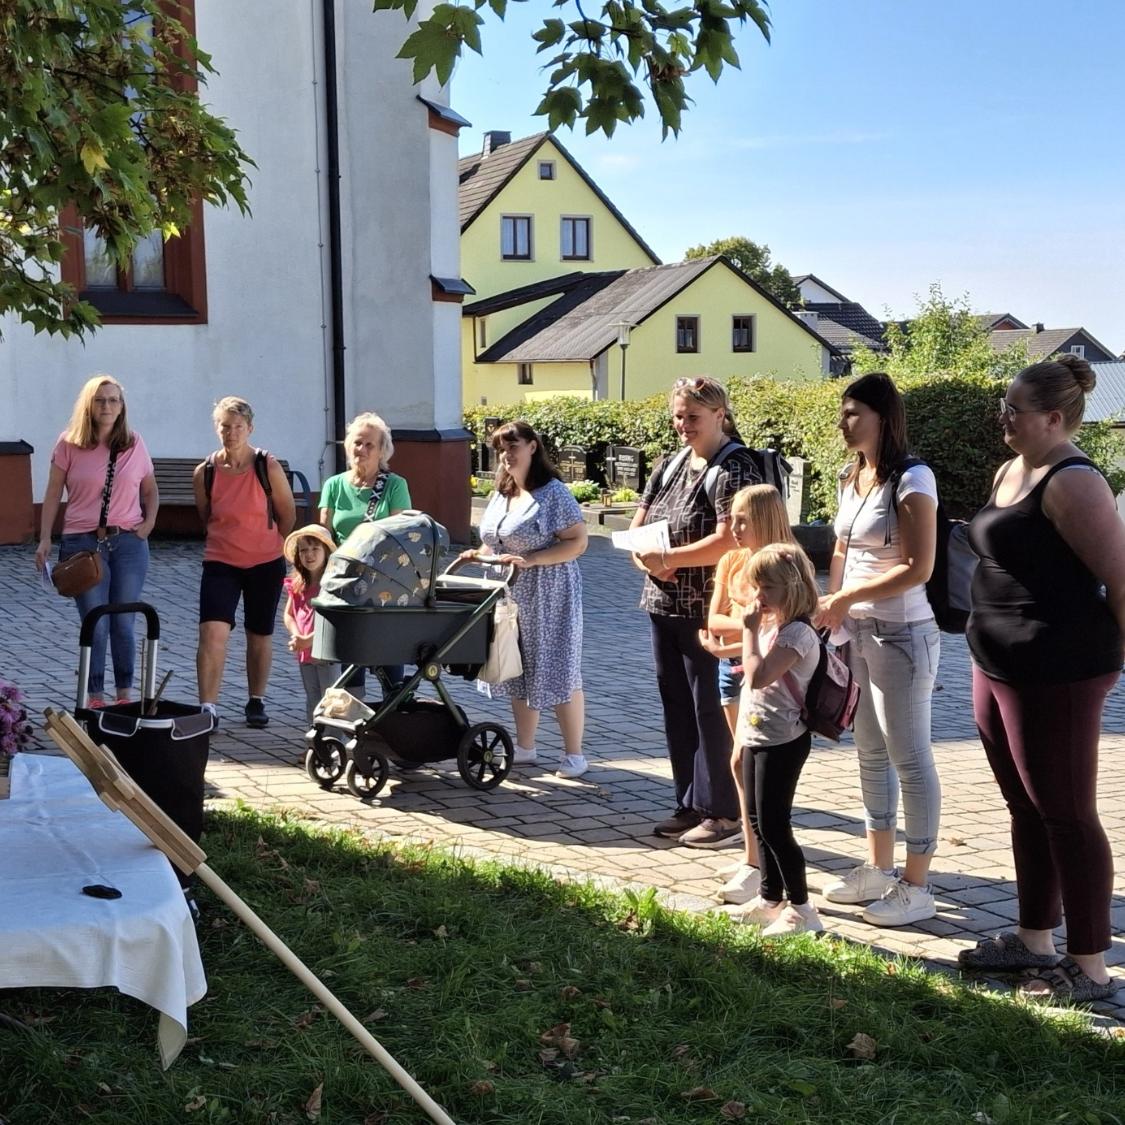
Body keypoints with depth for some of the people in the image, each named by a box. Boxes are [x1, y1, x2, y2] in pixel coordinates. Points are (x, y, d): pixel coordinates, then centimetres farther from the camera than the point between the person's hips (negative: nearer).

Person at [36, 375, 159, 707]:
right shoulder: (69, 444, 0)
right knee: (95, 627, -1)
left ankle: (125, 694, 15)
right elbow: (53, 494, 3)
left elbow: (150, 490, 18)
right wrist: (45, 539, -2)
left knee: (123, 625, 4)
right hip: (83, 543, -1)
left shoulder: (135, 444, 6)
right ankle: (95, 698, 9)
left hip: (129, 543, 1)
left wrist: (149, 521, 3)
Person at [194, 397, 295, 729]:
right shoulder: (204, 472, -6)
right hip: (220, 564, 0)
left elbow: (287, 514, 4)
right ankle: (208, 707, -13)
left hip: (265, 564, 0)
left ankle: (256, 701, 31)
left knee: (259, 636, 13)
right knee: (213, 631, -16)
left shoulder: (268, 467, -10)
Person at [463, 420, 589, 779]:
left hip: (548, 599, -7)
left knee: (556, 671, -2)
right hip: (510, 598, 7)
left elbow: (578, 542, -16)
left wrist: (530, 559, -24)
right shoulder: (500, 495, 12)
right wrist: (479, 554, 1)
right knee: (519, 671, 13)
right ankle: (525, 747, 24)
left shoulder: (553, 493, -11)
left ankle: (574, 753, 6)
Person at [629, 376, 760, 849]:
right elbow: (638, 527, 14)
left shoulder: (733, 468, -10)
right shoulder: (671, 466, 14)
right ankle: (691, 805, 24)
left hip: (708, 612, -8)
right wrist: (647, 560, -7)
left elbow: (728, 540, -22)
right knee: (676, 707, 13)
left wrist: (668, 557, -18)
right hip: (665, 607, 8)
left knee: (711, 710, -3)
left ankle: (724, 813, 7)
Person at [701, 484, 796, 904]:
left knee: (743, 763, -13)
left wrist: (728, 645, -20)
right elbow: (714, 620, 2)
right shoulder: (731, 561, 8)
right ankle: (758, 855, 21)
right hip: (733, 666, 7)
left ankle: (755, 866, -8)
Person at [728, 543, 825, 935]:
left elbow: (758, 676, -30)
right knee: (759, 823, 16)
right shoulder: (770, 626, 12)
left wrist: (750, 630, -23)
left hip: (782, 742, -10)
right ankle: (771, 898, 28)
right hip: (757, 738, 10)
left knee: (774, 825, -7)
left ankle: (800, 908, 1)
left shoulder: (797, 634, -19)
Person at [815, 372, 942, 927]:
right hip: (858, 631, 8)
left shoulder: (911, 480, -14)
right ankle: (878, 869, 28)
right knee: (871, 753, 15)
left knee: (909, 758, -1)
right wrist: (831, 605, 4)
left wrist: (847, 597, -15)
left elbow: (918, 568, -19)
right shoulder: (851, 478, 10)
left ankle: (916, 886, 9)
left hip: (901, 633, -8)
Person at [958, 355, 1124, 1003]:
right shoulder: (1011, 472, 12)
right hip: (1001, 669, 10)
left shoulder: (1072, 483, -17)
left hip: (1055, 675, -10)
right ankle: (1035, 942, 30)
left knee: (1067, 815, -1)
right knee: (1027, 810, 17)